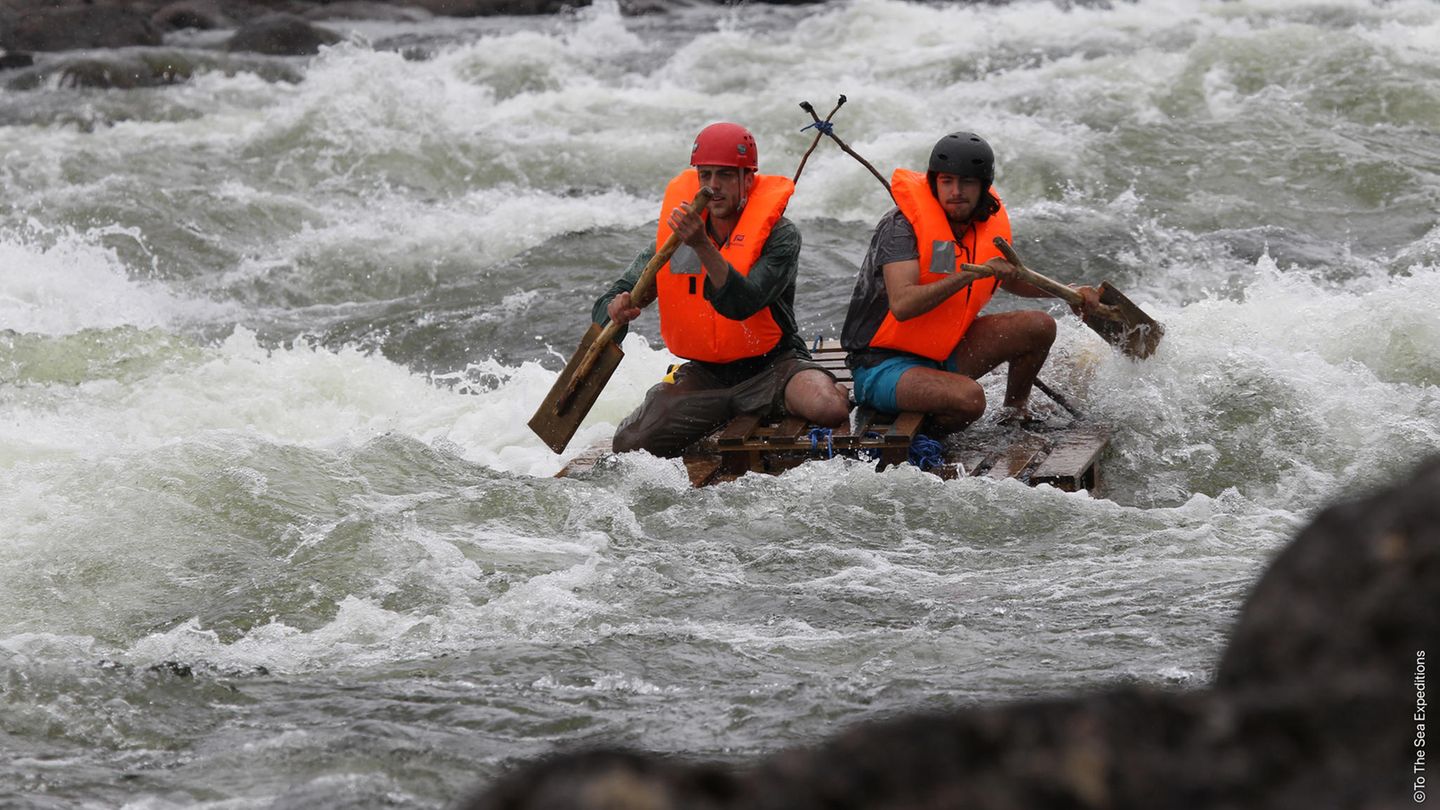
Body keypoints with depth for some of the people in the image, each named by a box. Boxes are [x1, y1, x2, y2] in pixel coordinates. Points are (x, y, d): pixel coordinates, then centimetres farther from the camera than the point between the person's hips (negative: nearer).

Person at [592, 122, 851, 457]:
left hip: (771, 363, -4)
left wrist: (702, 246, -39)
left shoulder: (779, 234, -12)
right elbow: (605, 307, 0)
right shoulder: (673, 235, -1)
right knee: (630, 443, -19)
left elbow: (741, 304, -28)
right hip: (703, 373, 4)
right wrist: (617, 309, -25)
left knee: (830, 408, -34)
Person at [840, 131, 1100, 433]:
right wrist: (972, 273, -35)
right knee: (968, 397, -35)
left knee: (1039, 326, 3)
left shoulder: (988, 225, 3)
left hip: (943, 356, 8)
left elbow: (1009, 278, 27)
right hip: (881, 366, -8)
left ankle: (1015, 413, 21)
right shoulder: (902, 225, -20)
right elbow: (901, 305, -33)